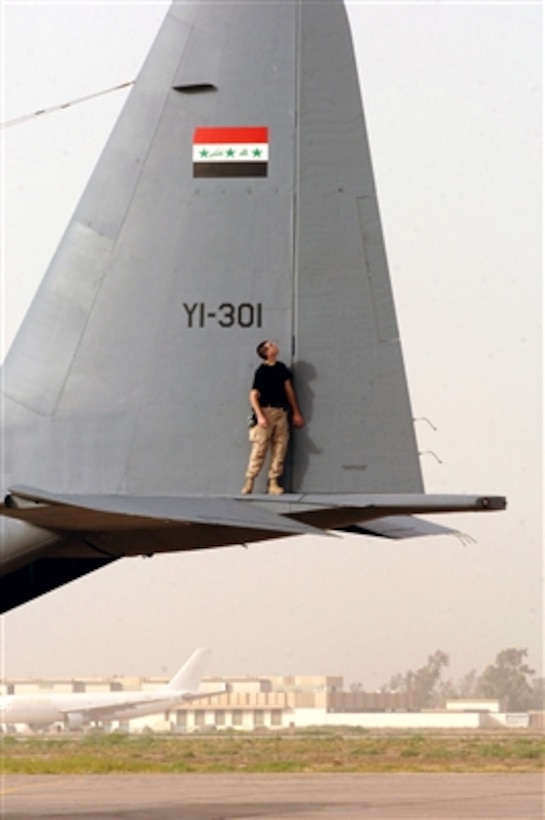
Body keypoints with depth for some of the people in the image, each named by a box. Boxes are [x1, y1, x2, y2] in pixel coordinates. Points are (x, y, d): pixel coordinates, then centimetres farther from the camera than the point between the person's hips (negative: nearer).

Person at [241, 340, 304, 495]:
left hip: (281, 413, 6)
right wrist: (260, 416, -20)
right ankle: (249, 482, -3)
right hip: (266, 411, -6)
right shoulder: (261, 372, -6)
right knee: (259, 448, -8)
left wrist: (296, 413, 18)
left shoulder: (281, 368, 11)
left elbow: (289, 390, 18)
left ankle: (274, 482, 7)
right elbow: (253, 396, -10)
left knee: (279, 449, 3)